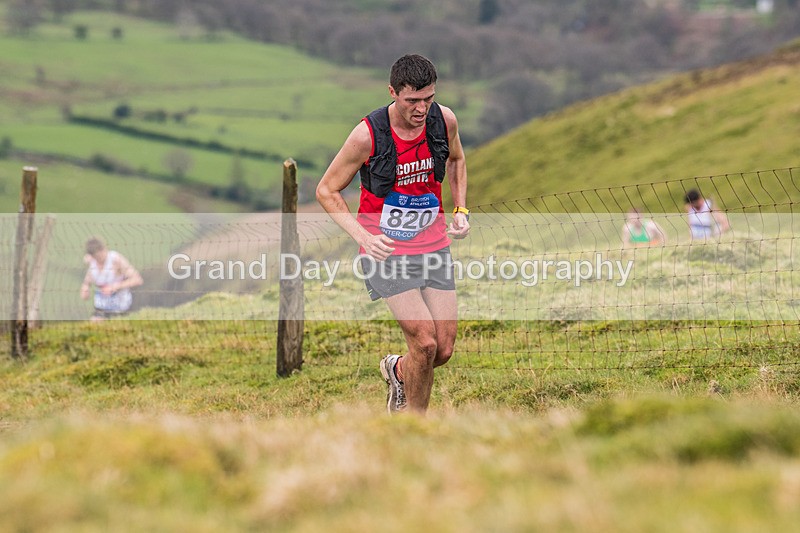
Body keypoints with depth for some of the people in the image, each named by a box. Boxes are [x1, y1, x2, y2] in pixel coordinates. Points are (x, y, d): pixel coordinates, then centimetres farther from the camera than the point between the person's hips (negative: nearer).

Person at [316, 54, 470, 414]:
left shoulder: (444, 120, -7)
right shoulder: (368, 134, -19)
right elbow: (326, 191, -8)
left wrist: (460, 210, 5)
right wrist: (363, 237, -20)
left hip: (433, 246, 5)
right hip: (385, 250, -4)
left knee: (444, 350, 1)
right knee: (424, 342, -17)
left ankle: (397, 371, 35)